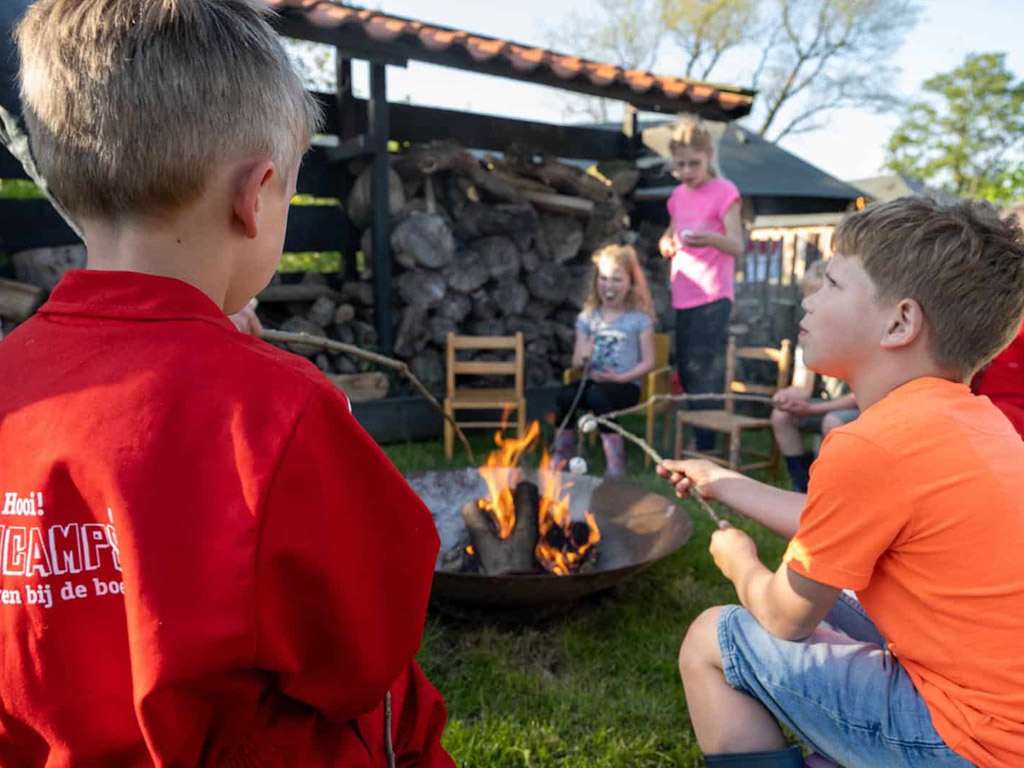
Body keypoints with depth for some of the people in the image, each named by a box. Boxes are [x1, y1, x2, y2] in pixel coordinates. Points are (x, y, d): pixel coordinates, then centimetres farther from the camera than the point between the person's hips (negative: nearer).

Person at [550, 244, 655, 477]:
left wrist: (621, 377, -16)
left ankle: (615, 458, -20)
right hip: (593, 380, 3)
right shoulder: (587, 317, 11)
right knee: (565, 395, -28)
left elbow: (648, 362, -3)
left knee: (597, 395, -36)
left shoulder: (640, 319, 0)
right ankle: (562, 452, -6)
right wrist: (582, 357, -15)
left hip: (626, 386, -3)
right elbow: (576, 362, 9)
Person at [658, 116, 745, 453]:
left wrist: (712, 238, -33)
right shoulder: (678, 195, 13)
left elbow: (737, 246, -12)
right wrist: (666, 243, 0)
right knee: (686, 372, 11)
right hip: (683, 298, 7)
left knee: (704, 375, -11)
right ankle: (696, 439, 24)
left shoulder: (724, 191, -5)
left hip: (712, 297, -7)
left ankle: (704, 446, -6)